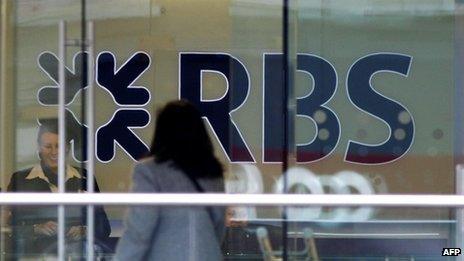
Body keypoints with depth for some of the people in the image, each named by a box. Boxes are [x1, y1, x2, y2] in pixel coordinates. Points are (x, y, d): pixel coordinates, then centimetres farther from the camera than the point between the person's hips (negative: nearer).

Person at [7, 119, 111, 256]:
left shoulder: (84, 178, 14)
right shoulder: (20, 180, 9)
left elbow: (103, 227, 14)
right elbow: (8, 228, 5)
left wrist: (84, 231, -5)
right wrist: (36, 230, -11)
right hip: (36, 254, -1)